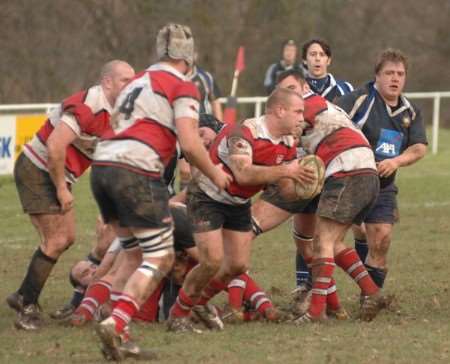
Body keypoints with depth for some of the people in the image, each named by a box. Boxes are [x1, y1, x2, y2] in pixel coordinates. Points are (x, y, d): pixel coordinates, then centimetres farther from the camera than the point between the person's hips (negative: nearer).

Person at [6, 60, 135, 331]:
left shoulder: (111, 112, 7)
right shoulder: (88, 106, -24)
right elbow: (54, 146, -31)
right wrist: (62, 189, -23)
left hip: (55, 175, 10)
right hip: (36, 172, -10)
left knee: (67, 238, 13)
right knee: (56, 241, -11)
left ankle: (24, 296, 22)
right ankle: (27, 307, -3)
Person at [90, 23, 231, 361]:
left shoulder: (138, 81, 24)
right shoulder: (183, 87, 0)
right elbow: (189, 144, -10)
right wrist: (215, 174, 6)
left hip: (102, 165, 8)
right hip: (136, 171, -8)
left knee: (134, 255, 19)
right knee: (160, 259, -2)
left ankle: (119, 332, 10)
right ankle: (116, 323, -20)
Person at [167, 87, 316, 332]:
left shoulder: (288, 143, -4)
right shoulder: (244, 133, -30)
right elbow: (243, 174, -42)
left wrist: (303, 177, -21)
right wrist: (284, 170, -43)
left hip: (238, 203, 8)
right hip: (208, 198, -8)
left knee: (238, 265, 5)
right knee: (212, 262, -16)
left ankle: (200, 301, 30)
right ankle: (178, 314, 3)